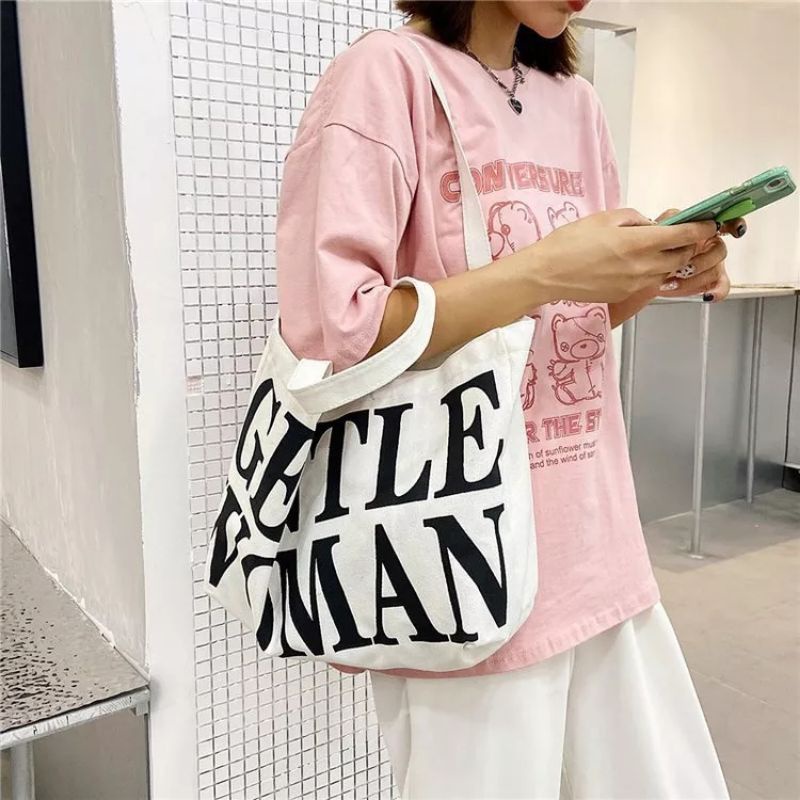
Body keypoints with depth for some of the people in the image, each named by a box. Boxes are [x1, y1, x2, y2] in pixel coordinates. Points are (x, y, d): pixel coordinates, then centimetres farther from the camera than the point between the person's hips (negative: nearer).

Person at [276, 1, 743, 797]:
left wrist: (659, 268, -2)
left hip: (596, 547, 7)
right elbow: (326, 328, -19)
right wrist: (545, 271, -21)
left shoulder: (574, 101, 12)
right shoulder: (386, 72, -10)